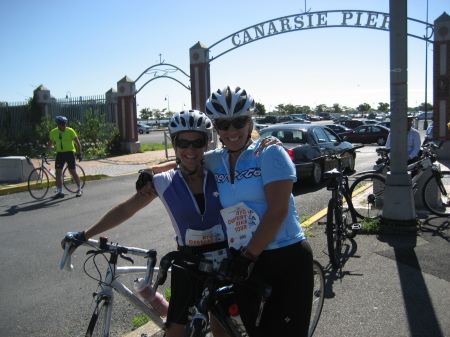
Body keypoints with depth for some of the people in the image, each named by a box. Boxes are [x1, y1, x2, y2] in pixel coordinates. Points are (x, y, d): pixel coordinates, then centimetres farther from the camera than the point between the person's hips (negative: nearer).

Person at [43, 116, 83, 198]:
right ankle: (60, 192, 4)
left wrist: (80, 153, -12)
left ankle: (79, 189, 15)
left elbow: (77, 142, -4)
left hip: (69, 153, -4)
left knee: (73, 172, -1)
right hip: (60, 153, 4)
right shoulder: (53, 132, 4)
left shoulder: (70, 131, -7)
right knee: (58, 172, -3)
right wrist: (44, 153, 13)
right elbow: (50, 144, 16)